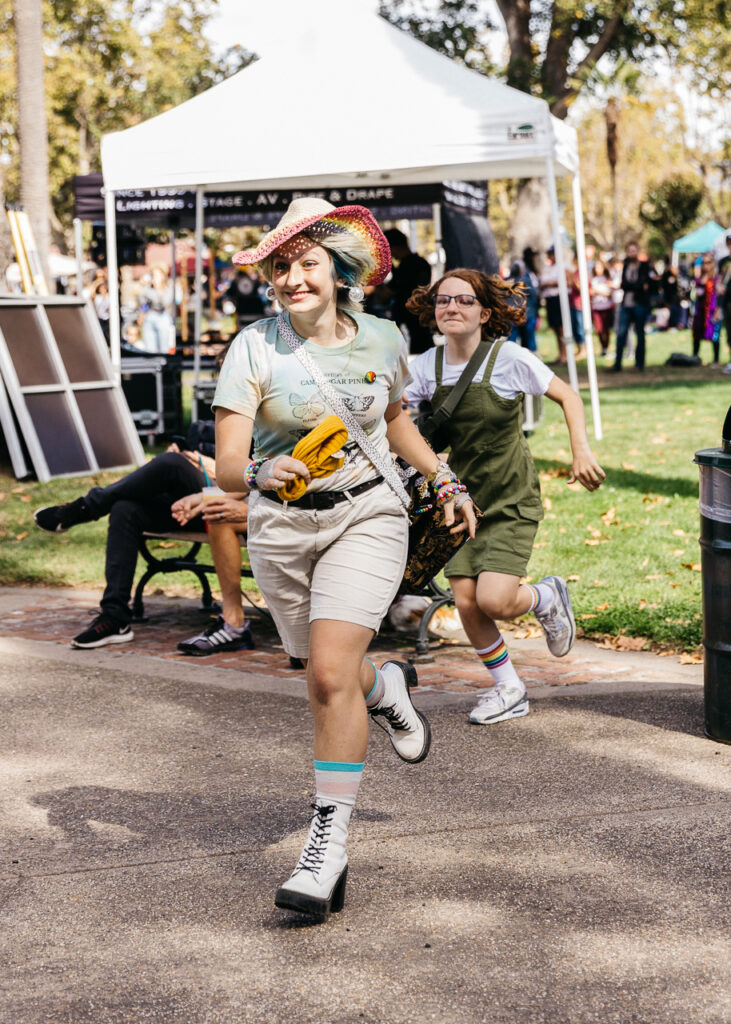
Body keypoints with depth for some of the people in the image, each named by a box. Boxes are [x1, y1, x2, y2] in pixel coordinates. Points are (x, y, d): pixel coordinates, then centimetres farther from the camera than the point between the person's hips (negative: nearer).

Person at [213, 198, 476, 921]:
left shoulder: (382, 341, -1)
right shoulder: (255, 348, -10)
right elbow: (226, 464, -17)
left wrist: (444, 480, 21)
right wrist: (261, 473, -39)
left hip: (367, 517, -1)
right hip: (281, 527, 1)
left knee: (331, 673, -18)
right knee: (327, 680, 15)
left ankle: (328, 842, -9)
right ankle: (387, 689, 52)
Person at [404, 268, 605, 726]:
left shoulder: (509, 358, -13)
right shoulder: (428, 365, -2)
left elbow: (568, 396, -4)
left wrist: (582, 450, -15)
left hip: (511, 499, -4)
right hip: (462, 495, 4)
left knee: (494, 600, -16)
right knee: (466, 604, -2)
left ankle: (547, 596, 20)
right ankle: (508, 690, 21)